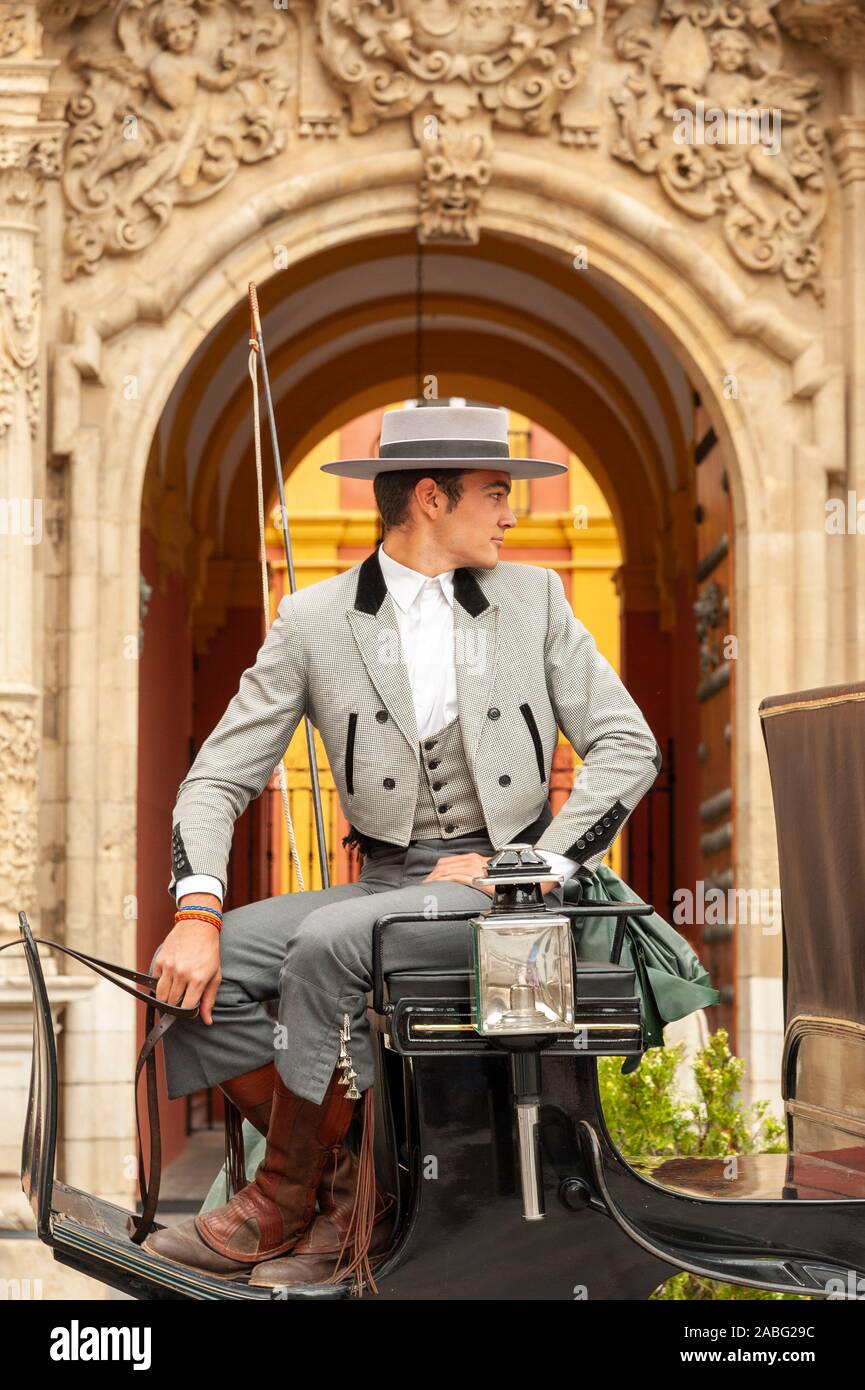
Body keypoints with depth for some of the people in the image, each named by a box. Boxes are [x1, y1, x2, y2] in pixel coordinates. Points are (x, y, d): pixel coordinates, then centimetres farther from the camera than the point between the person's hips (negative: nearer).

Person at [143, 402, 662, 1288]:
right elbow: (221, 777, 0)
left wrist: (540, 866, -10)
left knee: (326, 944, -30)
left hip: (501, 888, -3)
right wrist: (197, 914, -17)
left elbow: (628, 745, 3)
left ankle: (285, 1200, -11)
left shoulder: (534, 600, 5)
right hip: (383, 884, 3)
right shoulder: (313, 622, 4)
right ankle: (346, 1178, -5)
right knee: (190, 972, -18)